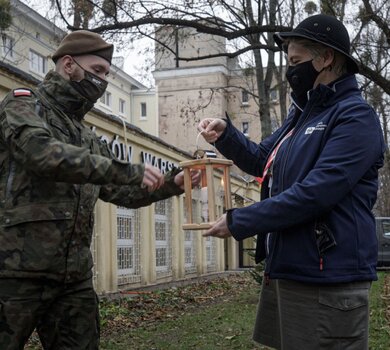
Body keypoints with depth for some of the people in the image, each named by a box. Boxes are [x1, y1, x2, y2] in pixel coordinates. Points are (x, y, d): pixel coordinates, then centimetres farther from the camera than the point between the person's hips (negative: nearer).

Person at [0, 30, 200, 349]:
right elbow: (43, 153, -22)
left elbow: (122, 192, 23)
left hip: (75, 278, 7)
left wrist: (172, 184, 6)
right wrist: (128, 170, -24)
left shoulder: (88, 139, 21)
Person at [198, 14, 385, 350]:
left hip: (326, 281, -9)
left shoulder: (355, 116, -14)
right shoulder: (302, 113, 16)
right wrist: (226, 134, 6)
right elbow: (263, 161, 25)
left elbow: (314, 193, -24)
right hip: (286, 271, 9)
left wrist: (238, 222, -18)